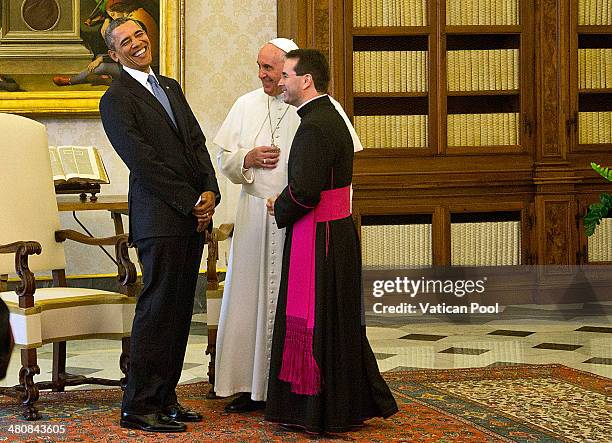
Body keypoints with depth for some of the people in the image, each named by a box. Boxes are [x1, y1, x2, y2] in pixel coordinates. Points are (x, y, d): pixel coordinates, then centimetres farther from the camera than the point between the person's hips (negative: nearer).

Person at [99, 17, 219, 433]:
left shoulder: (170, 87, 19)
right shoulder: (116, 101, -6)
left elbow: (197, 144, 15)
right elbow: (143, 163, -12)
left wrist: (210, 193, -1)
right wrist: (191, 203, -11)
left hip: (194, 215, 8)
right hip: (160, 217, -7)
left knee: (179, 311, 9)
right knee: (158, 308, -7)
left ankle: (164, 398, 15)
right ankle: (139, 406, -2)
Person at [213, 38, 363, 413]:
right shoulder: (246, 105, 10)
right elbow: (223, 158, 14)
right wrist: (247, 159, -8)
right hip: (256, 217, 4)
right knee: (253, 296, 5)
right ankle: (253, 386, 14)